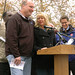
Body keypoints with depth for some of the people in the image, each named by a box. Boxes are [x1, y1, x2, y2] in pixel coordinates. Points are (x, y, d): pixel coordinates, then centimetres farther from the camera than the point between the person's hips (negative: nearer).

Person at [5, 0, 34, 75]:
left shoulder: (31, 21, 17)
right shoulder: (14, 19, -8)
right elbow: (11, 39, -16)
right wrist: (16, 55, -20)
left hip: (28, 56, 8)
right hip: (16, 56, -8)